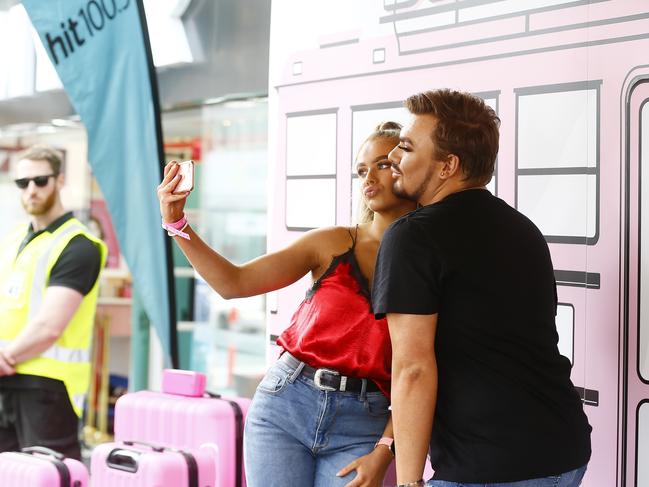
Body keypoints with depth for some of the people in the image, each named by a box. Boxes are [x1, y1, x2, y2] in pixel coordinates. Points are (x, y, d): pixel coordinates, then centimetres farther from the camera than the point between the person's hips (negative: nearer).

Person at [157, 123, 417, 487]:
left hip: (360, 424, -1)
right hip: (285, 404, 1)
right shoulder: (333, 244, 4)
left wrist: (384, 450, -9)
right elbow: (233, 283, 0)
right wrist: (177, 224, -10)